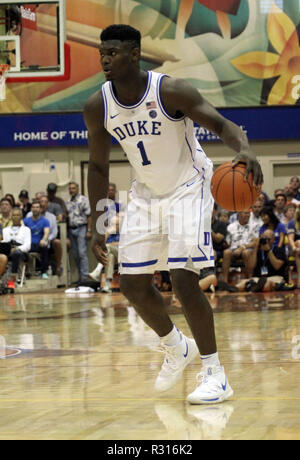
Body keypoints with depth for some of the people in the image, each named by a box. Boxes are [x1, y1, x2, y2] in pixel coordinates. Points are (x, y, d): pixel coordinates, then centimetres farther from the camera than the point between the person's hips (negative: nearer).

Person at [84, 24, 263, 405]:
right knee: (132, 284, 4)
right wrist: (97, 227, 0)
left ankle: (214, 373, -6)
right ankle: (175, 348, 31)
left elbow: (221, 124, -23)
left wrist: (244, 150, -46)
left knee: (183, 278, -17)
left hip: (188, 188, -5)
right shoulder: (97, 107, -9)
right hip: (146, 194, 6)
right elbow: (98, 166, 2)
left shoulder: (171, 91, -24)